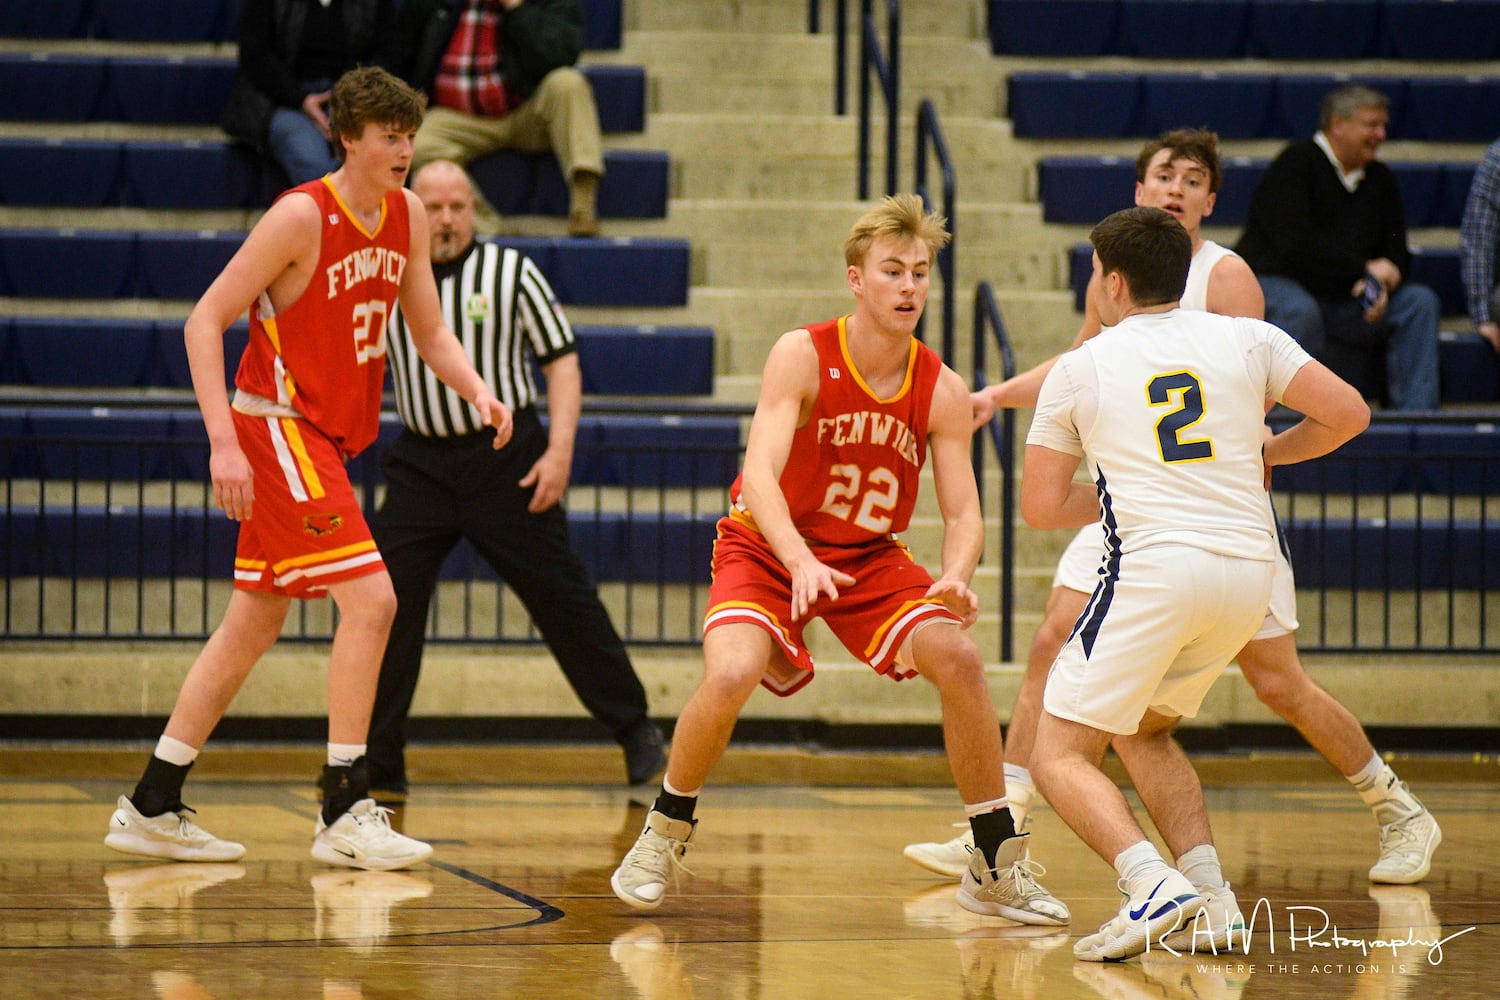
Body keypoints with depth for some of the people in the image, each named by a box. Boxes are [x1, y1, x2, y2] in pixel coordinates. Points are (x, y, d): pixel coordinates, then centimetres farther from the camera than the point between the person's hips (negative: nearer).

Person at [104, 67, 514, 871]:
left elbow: (430, 333, 13)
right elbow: (205, 321, -15)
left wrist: (477, 391, -8)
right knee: (371, 598, -16)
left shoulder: (406, 217, 6)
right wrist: (223, 442, -22)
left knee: (253, 626, 12)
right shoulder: (301, 216, -16)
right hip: (276, 428, -9)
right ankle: (344, 812, -12)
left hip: (323, 439, 9)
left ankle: (151, 807, 19)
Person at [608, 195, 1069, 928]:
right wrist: (802, 563, -48)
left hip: (869, 559, 3)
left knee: (958, 656, -19)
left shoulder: (942, 391, -11)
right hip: (767, 547, -3)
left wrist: (956, 579, -35)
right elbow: (759, 470, -31)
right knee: (731, 675, -29)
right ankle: (662, 839, -1)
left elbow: (962, 512, -12)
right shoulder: (802, 357, -21)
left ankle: (996, 866, -5)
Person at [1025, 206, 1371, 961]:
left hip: (1154, 567, -5)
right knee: (1142, 727, 26)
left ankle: (1152, 886, -22)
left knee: (1059, 754, 3)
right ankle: (1211, 899, 10)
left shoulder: (1080, 368, 6)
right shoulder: (1246, 340, 11)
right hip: (1250, 571, 5)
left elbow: (1041, 507, 6)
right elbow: (1348, 413, 4)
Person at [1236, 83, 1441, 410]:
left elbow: (1396, 250, 13)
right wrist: (1365, 269, -19)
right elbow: (1294, 244, -21)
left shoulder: (1379, 178, 13)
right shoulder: (1295, 165, -10)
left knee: (1420, 302, -10)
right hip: (1277, 283, -7)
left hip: (1342, 302, 7)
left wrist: (1383, 284, -13)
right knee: (1299, 310, -40)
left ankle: (1416, 415, -16)